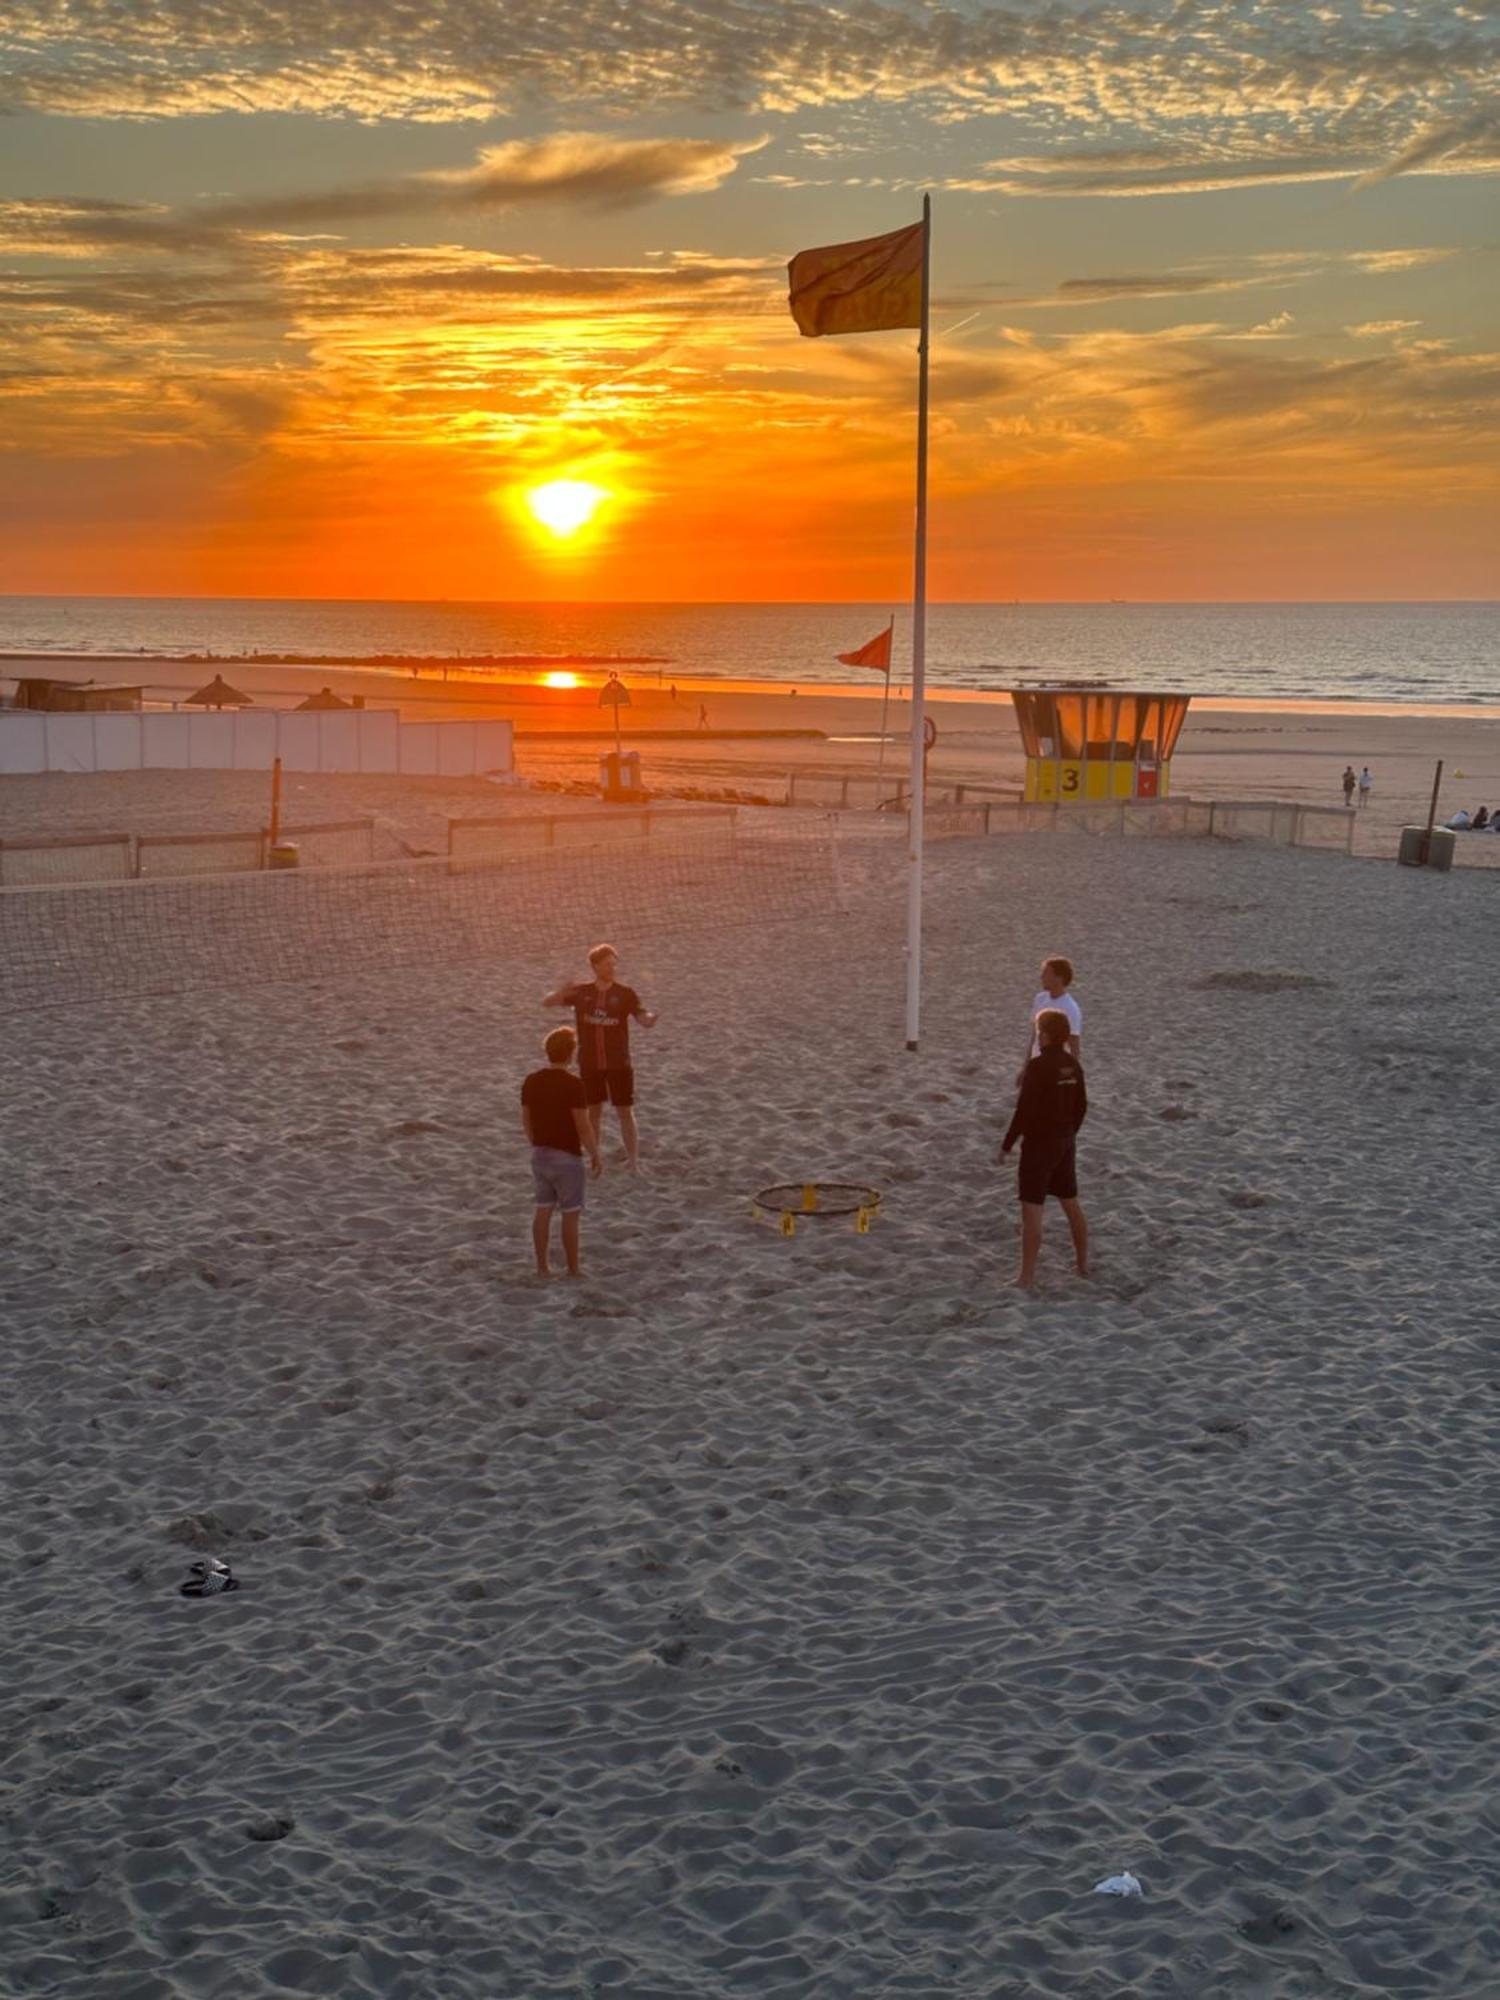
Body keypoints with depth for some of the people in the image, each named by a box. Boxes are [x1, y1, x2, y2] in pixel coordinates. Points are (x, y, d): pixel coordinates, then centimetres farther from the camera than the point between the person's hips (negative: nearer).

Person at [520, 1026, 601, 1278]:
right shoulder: (573, 1084, -18)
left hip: (540, 1153, 6)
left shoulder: (531, 1082, 1)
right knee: (571, 1214, 3)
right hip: (567, 1156, -6)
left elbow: (526, 1119, 9)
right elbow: (583, 1125, -18)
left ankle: (542, 1266, 17)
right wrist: (595, 1154, -6)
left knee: (543, 1210, 13)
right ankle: (573, 1270, 9)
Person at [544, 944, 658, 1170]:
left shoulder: (625, 994, -7)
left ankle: (633, 1162, 9)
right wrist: (561, 993, -25)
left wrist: (650, 1018, -42)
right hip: (590, 1064, 2)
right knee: (594, 1111, 13)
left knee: (625, 1112, 2)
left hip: (618, 1064, -2)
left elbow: (644, 1020, -17)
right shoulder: (581, 992, -2)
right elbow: (546, 1003, -2)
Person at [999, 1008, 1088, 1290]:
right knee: (1071, 1203, 20)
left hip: (1039, 1143, -7)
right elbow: (1081, 1106, 11)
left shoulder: (1038, 1066, -20)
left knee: (1031, 1210, -4)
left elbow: (1024, 1110, -20)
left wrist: (1006, 1145, -11)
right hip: (1066, 1143, 7)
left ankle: (1027, 1277, -3)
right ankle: (1083, 1263, 31)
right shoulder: (1072, 1065, 2)